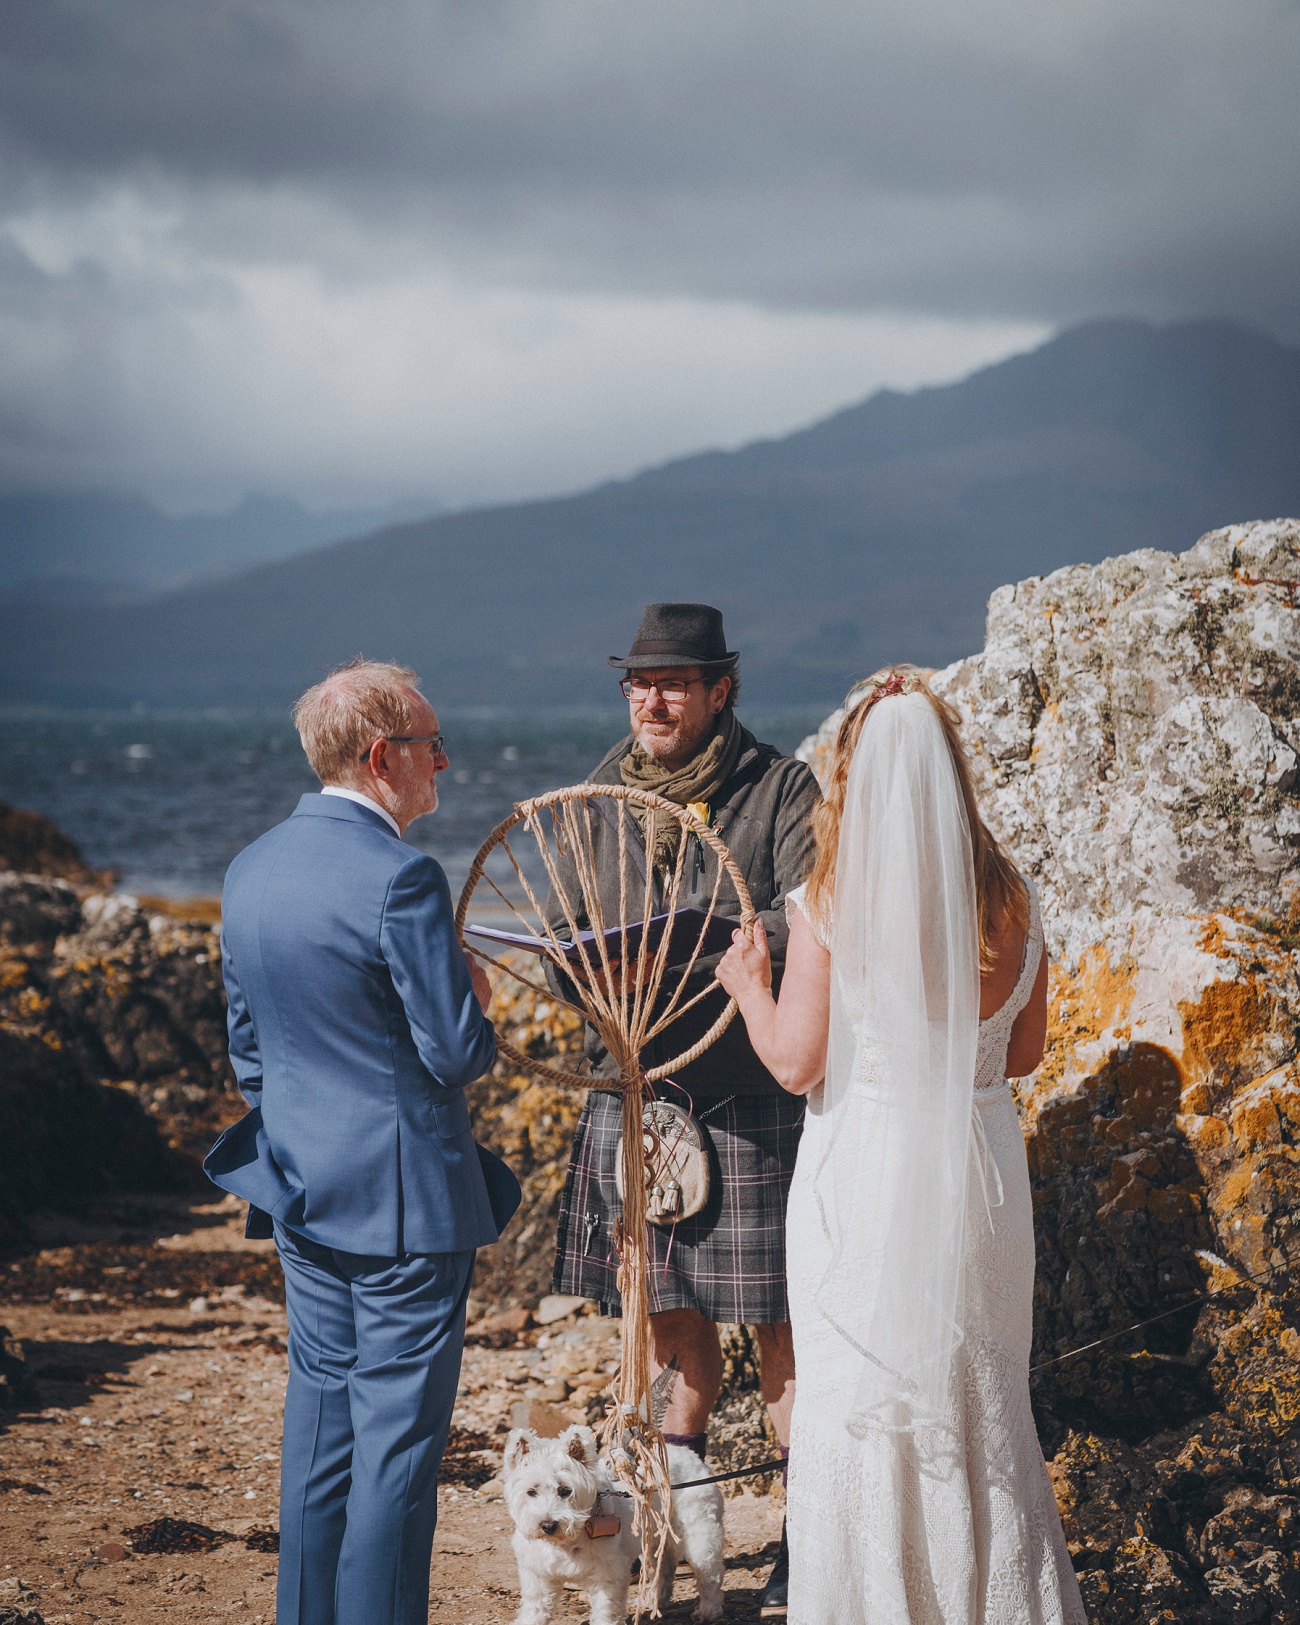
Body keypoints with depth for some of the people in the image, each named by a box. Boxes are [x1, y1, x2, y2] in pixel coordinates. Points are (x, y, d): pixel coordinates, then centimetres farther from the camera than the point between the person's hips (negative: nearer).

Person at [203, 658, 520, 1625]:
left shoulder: (251, 870, 5)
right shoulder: (400, 879, -20)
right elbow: (460, 1054, -18)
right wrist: (477, 1000, 3)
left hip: (302, 1190, 8)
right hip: (406, 1199, -8)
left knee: (321, 1424, 16)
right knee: (399, 1436, 1)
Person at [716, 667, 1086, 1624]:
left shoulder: (829, 905, -13)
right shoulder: (1011, 899, -3)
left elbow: (796, 1062, -11)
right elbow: (1025, 1052, 6)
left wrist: (750, 984, 6)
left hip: (862, 1178, -3)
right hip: (979, 1169, 3)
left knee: (858, 1409, 8)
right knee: (981, 1402, 16)